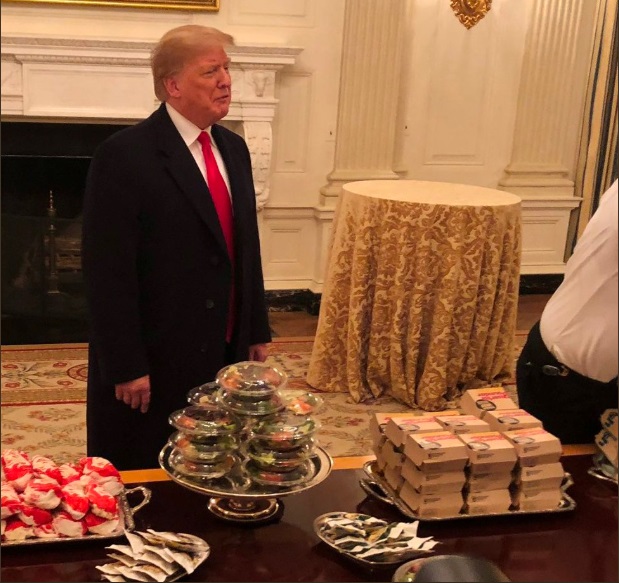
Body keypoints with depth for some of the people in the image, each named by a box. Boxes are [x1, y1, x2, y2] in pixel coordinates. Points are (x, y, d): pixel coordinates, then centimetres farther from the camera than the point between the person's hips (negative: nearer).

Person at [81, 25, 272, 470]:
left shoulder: (233, 148, 9)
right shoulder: (124, 155, -15)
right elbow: (108, 273, -17)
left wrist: (257, 331, 13)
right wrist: (125, 366, -18)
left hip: (225, 354, 7)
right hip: (154, 361, -6)